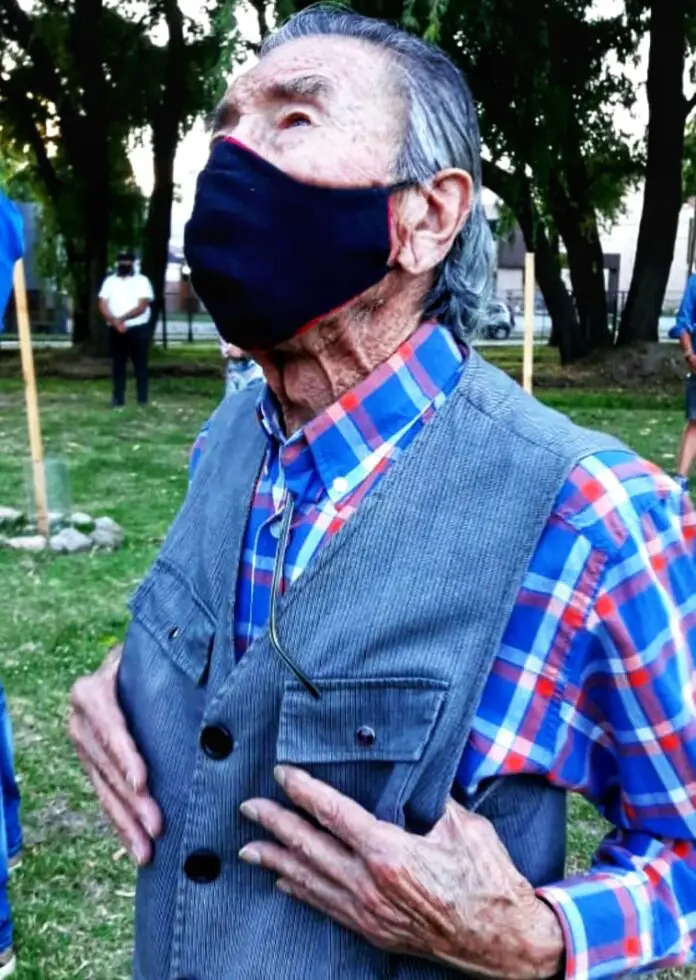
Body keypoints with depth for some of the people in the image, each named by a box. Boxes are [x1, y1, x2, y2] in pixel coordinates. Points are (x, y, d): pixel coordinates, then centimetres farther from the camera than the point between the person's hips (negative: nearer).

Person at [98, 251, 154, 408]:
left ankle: (142, 399, 5)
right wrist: (115, 322, -15)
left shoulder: (142, 280, 2)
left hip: (138, 329, -2)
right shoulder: (109, 281, 11)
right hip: (116, 330, 3)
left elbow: (142, 306, -9)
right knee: (118, 365, 4)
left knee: (140, 364, 0)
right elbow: (103, 306, 1)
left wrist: (122, 318, -18)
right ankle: (118, 398, 8)